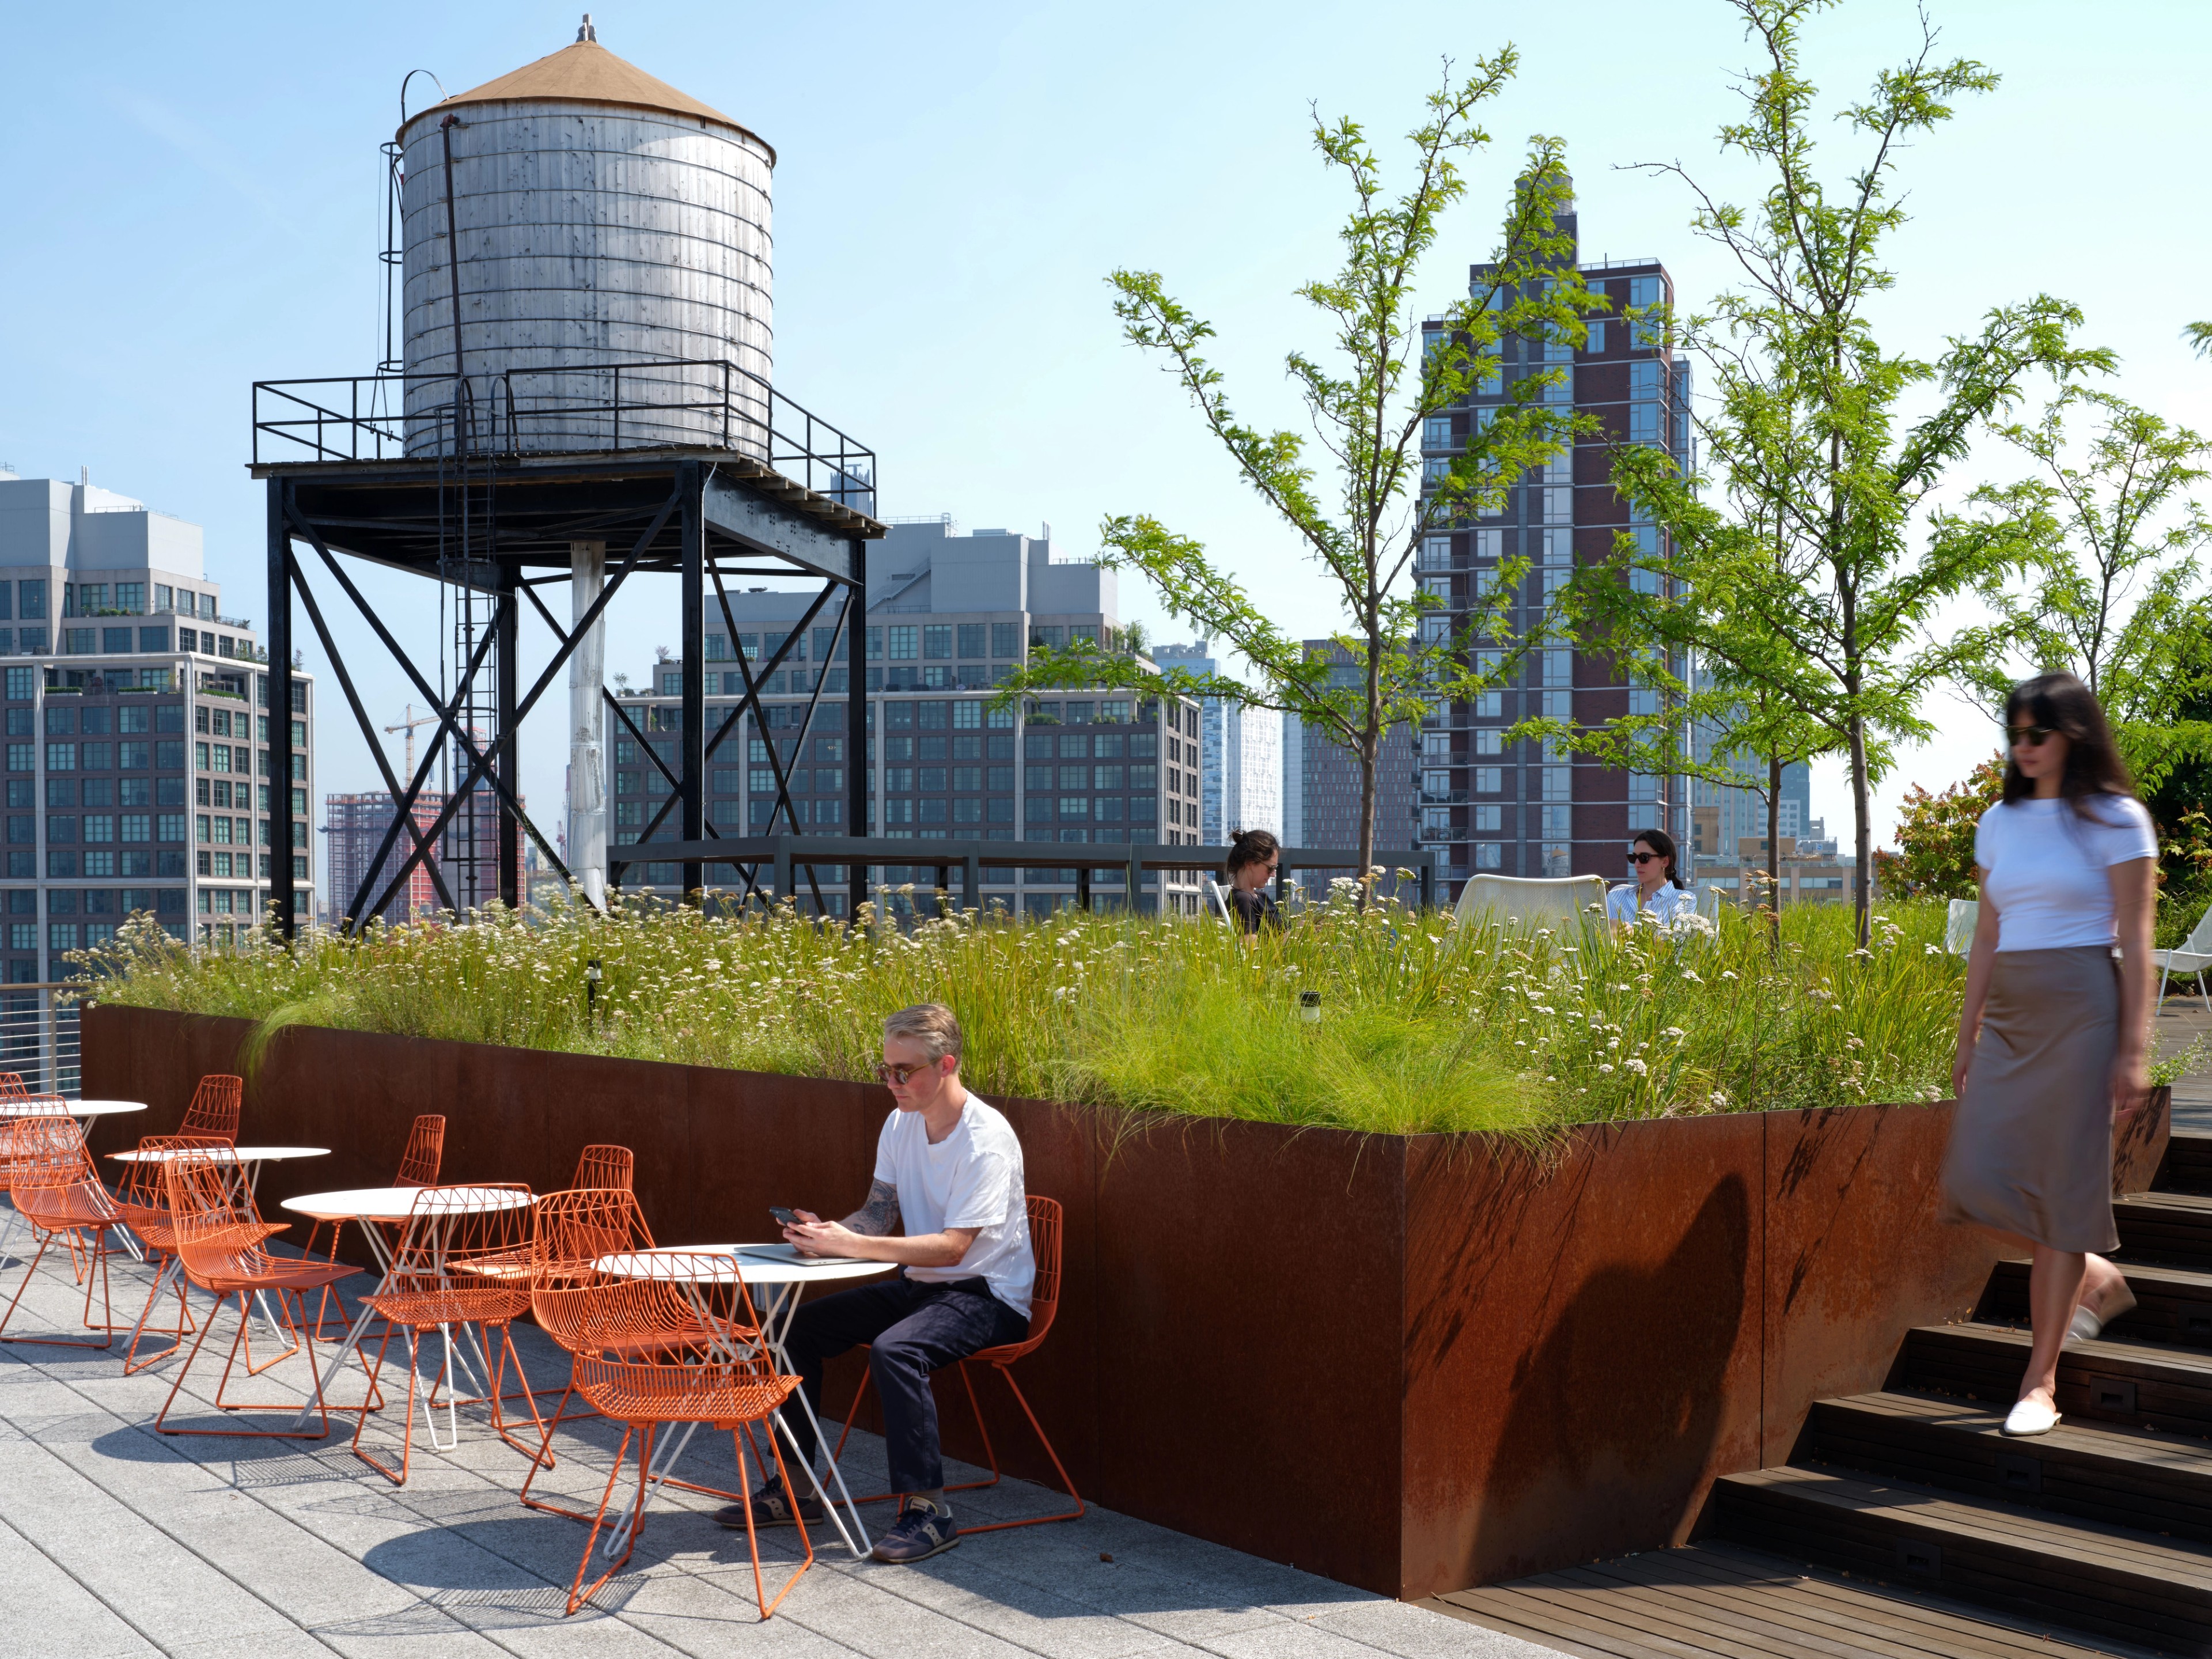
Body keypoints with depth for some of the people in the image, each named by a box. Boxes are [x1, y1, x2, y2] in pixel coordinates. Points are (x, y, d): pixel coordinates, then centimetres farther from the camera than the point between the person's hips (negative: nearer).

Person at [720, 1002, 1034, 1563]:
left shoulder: (985, 1139, -21)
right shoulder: (900, 1124, 4)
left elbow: (951, 1246, -26)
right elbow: (880, 1213, 6)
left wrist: (850, 1244, -31)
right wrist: (830, 1233, -15)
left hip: (988, 1294, -9)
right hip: (920, 1284, 9)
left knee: (895, 1349, -34)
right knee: (799, 1326, 0)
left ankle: (927, 1510, -23)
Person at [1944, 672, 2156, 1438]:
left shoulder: (2115, 820, -2)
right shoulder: (2000, 822, 13)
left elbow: (2134, 942, -5)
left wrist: (2133, 1049, -10)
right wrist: (1967, 1036, 13)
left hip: (2082, 1009, -5)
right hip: (2010, 1014, 5)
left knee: (2064, 1186, -3)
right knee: (1975, 1178, -6)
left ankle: (2040, 1384, 3)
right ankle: (2096, 1280, 22)